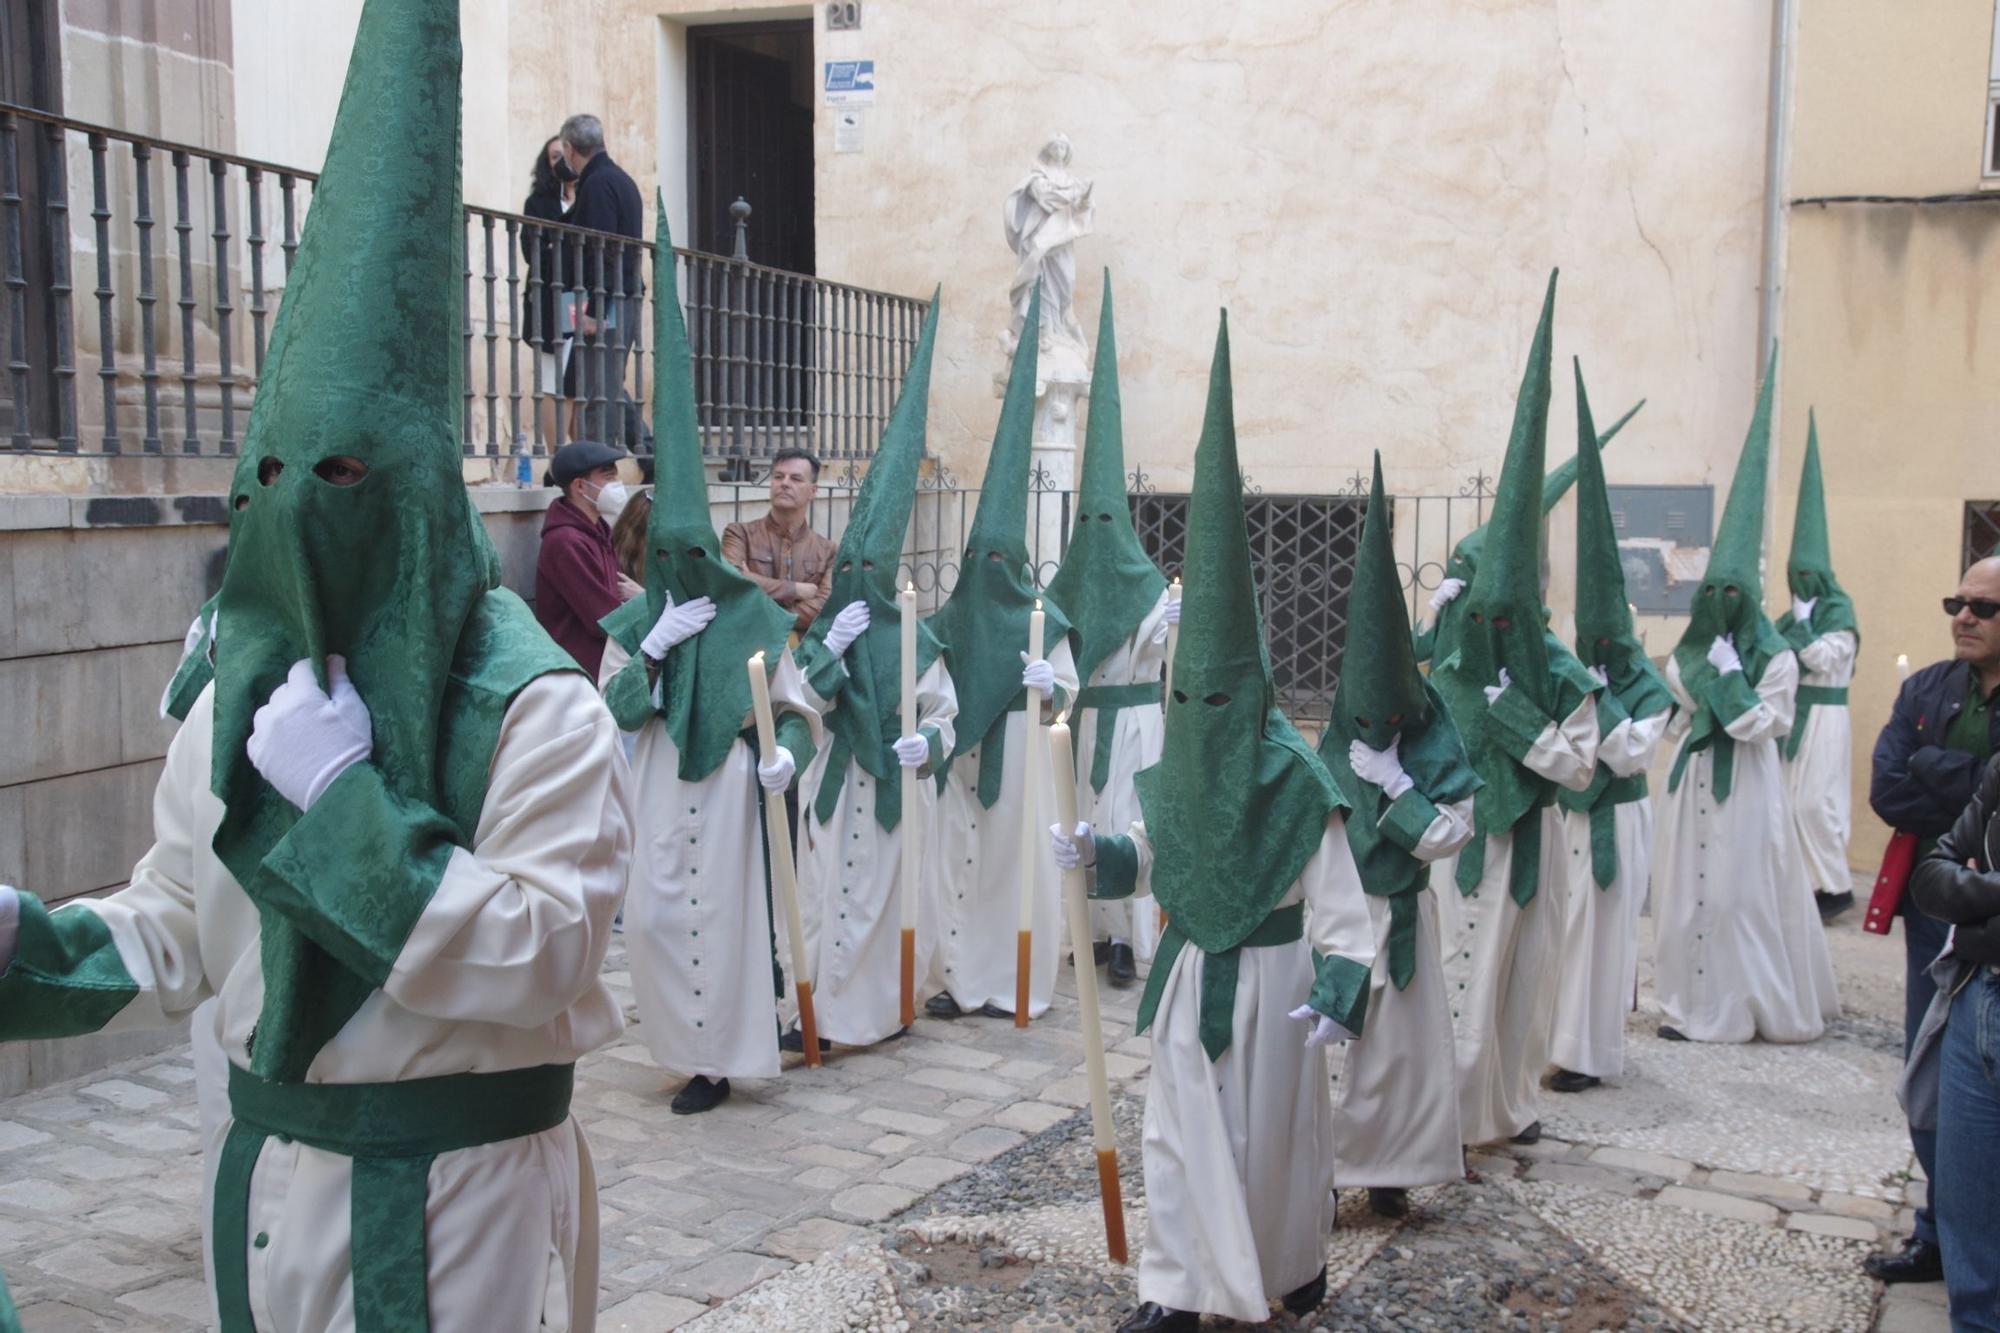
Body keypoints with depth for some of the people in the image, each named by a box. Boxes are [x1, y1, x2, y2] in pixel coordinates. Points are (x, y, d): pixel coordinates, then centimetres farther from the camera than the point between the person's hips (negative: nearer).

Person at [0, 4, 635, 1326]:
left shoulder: (535, 707, -17)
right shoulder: (240, 696, 3)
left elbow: (539, 958, -24)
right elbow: (172, 928, 8)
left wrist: (346, 802, -25)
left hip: (452, 1202, -6)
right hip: (268, 1178, 6)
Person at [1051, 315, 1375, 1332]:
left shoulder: (1301, 785, -18)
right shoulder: (1172, 777, -2)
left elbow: (1338, 899, -17)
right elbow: (1150, 856, 12)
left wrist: (1338, 985, -27)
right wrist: (1092, 854, -7)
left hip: (1270, 976, -5)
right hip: (1191, 972, 5)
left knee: (1275, 1130, 11)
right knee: (1181, 1130, 9)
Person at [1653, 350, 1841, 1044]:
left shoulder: (1776, 655, -5)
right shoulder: (1687, 653, 9)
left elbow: (1761, 725, -13)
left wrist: (1726, 673, -16)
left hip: (1747, 783, -5)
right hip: (1694, 779, 5)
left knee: (1747, 891, -1)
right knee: (1691, 890, 5)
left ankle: (1765, 1005, 12)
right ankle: (1698, 1006, 13)